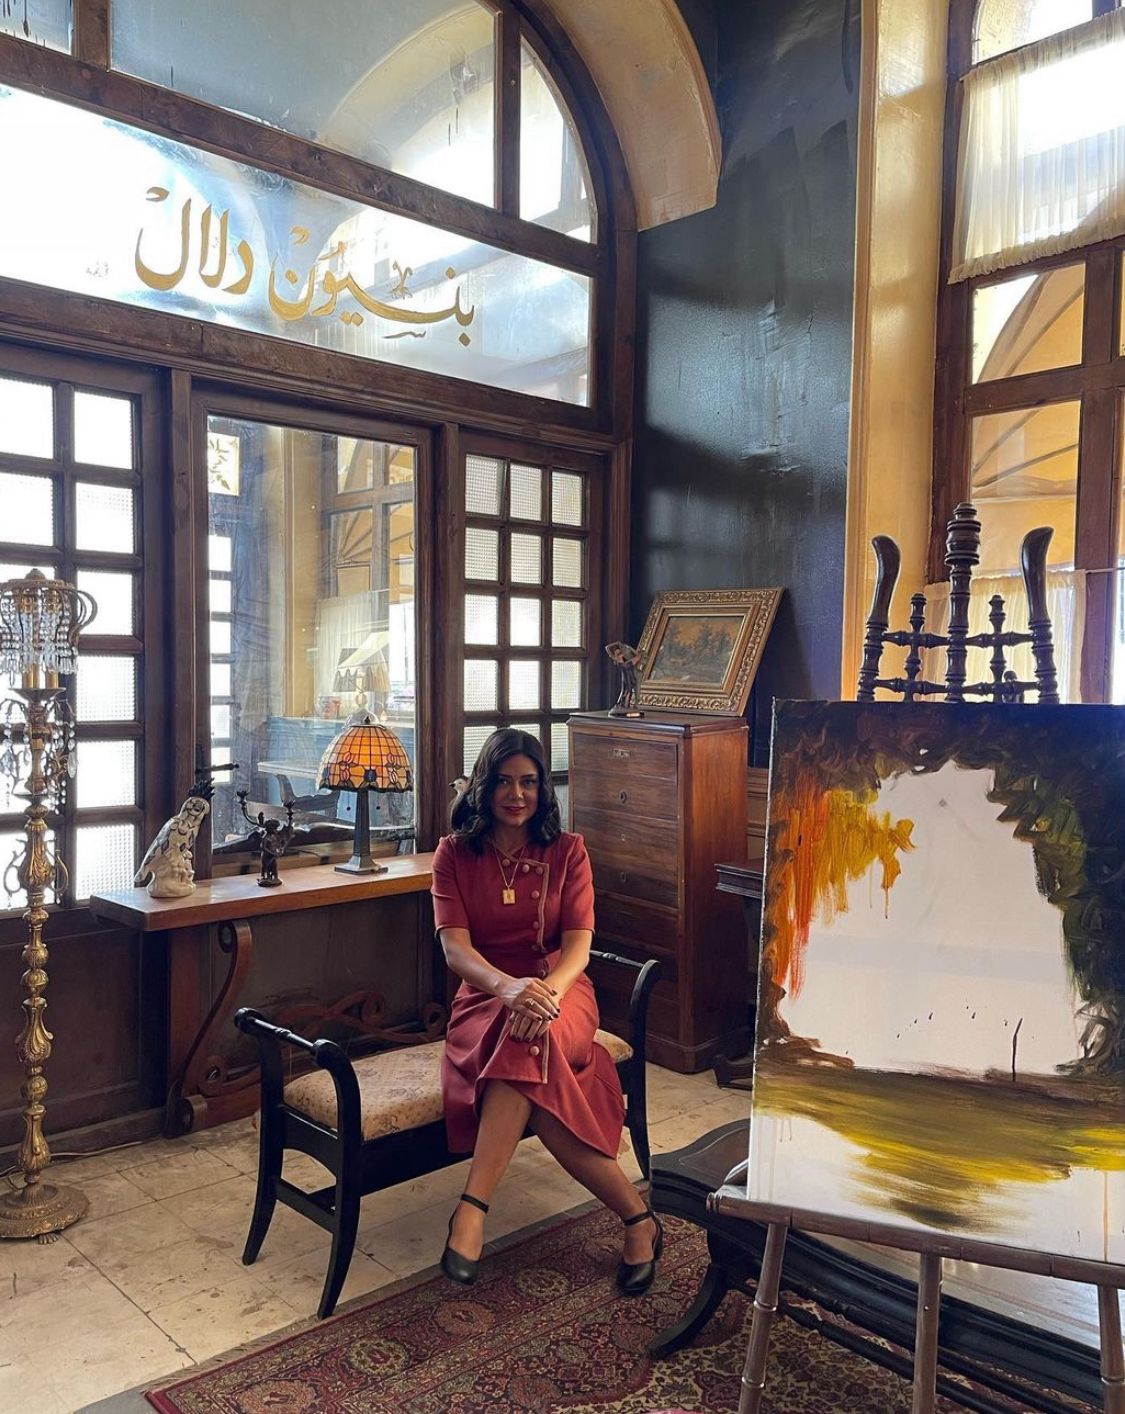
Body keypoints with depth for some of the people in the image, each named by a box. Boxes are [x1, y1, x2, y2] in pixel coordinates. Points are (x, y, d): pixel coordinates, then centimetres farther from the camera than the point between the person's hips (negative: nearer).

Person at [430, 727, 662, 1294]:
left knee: (526, 1041, -38)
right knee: (533, 1072, -35)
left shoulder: (567, 851, 4)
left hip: (559, 990, -1)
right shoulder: (455, 853, 3)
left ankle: (472, 1209, -34)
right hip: (483, 997, 1)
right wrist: (507, 986, -32)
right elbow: (455, 947, -10)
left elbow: (578, 943, -7)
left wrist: (546, 991, -31)